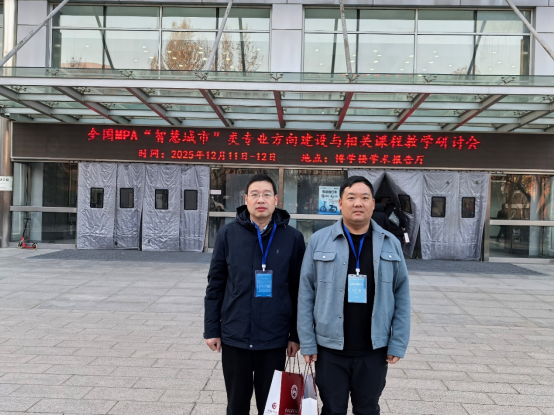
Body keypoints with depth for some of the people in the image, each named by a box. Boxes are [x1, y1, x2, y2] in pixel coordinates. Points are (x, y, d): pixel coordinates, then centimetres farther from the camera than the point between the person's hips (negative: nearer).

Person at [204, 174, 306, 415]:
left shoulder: (293, 238, -4)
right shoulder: (228, 235, -2)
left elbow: (298, 291, 0)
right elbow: (215, 285, 2)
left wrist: (296, 335, 1)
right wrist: (211, 329, 2)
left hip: (274, 339, -1)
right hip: (234, 337, 1)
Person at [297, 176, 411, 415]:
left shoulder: (390, 244, 1)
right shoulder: (319, 241, -3)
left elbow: (402, 296, 3)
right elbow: (306, 294, -3)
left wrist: (398, 343, -1)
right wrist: (307, 342, -5)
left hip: (374, 350, 1)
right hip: (329, 348, -1)